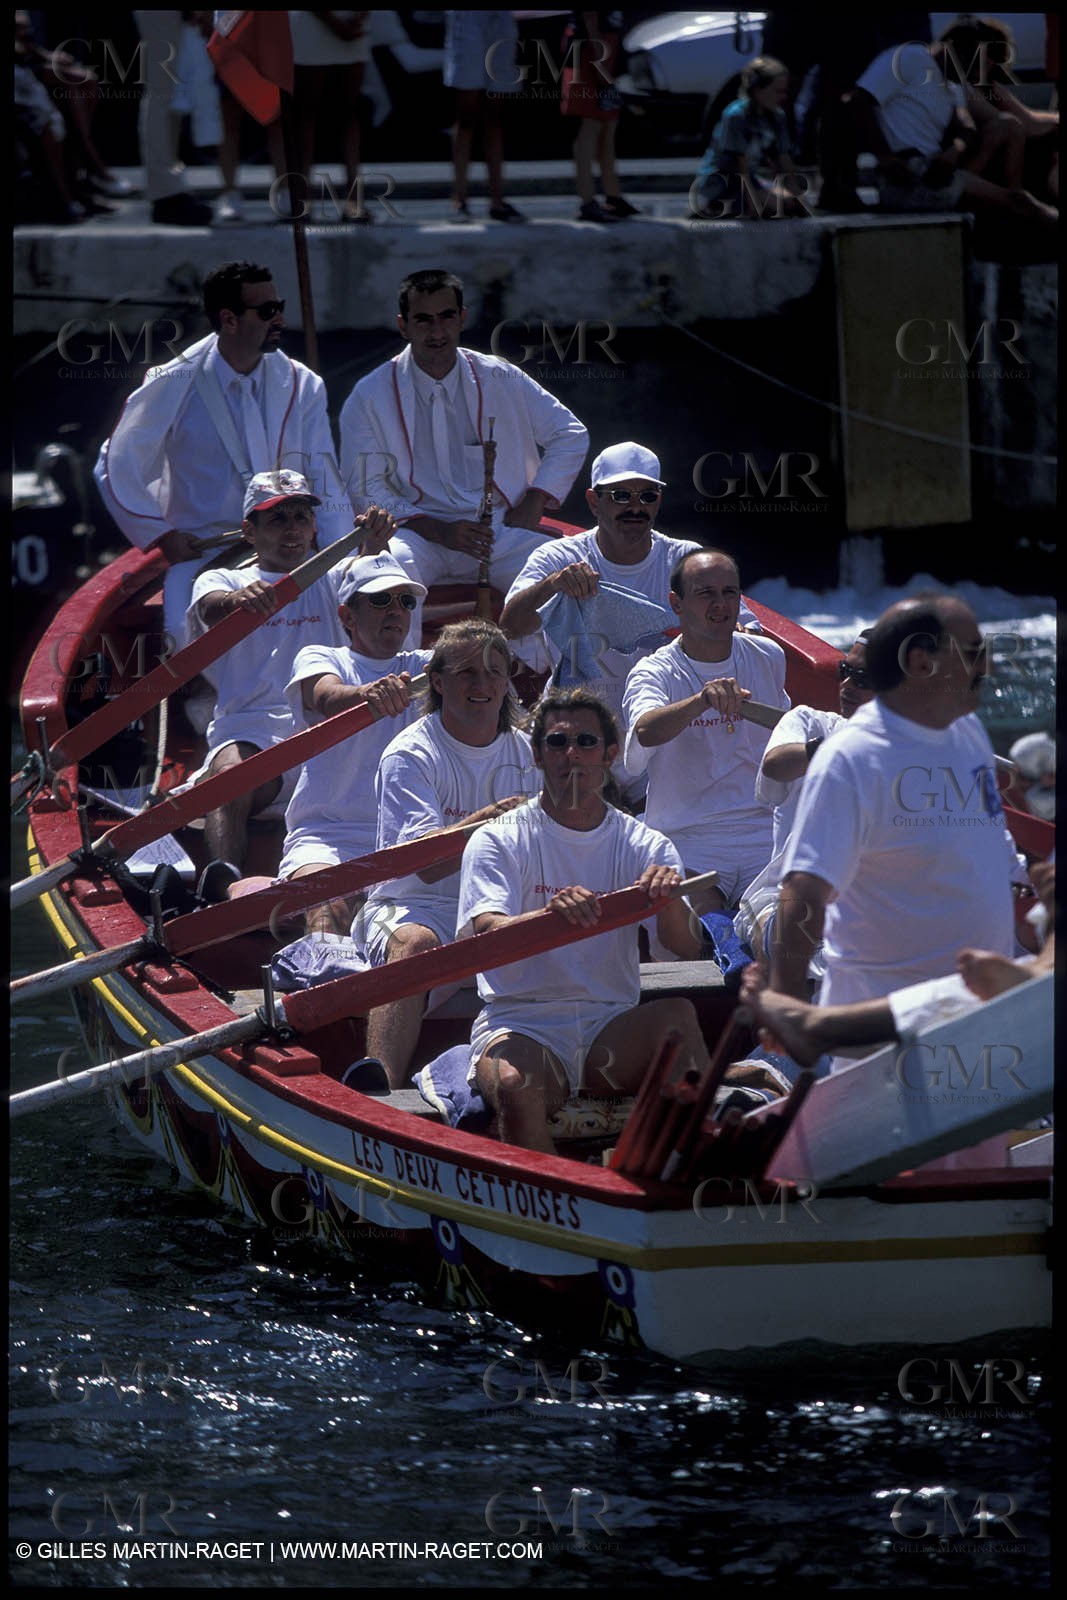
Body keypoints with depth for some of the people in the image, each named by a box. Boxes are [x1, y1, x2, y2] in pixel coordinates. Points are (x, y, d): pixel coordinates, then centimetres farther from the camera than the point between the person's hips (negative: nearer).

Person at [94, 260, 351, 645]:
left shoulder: (302, 387, 7)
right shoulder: (173, 386, -1)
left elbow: (325, 485, 6)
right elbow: (116, 468, 6)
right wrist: (163, 538, -3)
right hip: (200, 552, -2)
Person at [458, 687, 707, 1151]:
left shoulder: (646, 847, 11)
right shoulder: (498, 842, 4)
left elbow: (686, 947, -4)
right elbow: (488, 937, -14)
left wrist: (669, 901, -27)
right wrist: (551, 915, -35)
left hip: (612, 1031, 3)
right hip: (520, 1025, -2)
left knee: (678, 1015, -29)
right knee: (515, 1085, -36)